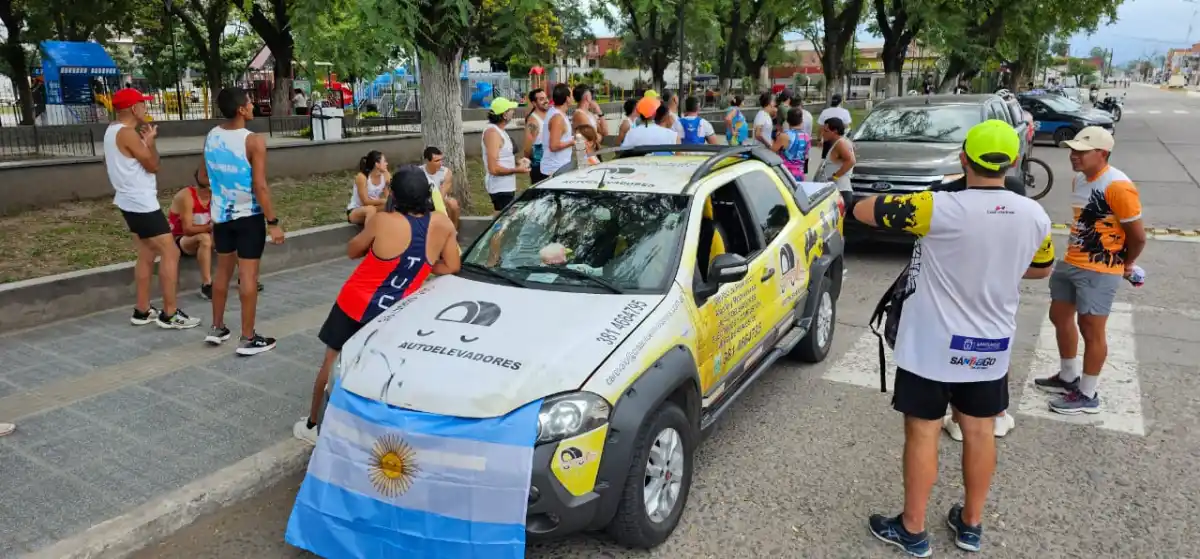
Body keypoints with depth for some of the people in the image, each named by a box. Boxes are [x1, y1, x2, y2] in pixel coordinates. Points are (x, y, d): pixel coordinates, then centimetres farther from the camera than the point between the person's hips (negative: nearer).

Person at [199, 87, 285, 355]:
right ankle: (248, 339, 5)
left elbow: (203, 176, 14)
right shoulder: (253, 141, -18)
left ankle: (217, 328, 30)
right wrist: (273, 222, -16)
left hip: (221, 214, 7)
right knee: (248, 274, -1)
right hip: (249, 216, -7)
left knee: (223, 270, 19)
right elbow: (260, 186, -21)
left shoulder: (210, 137, 3)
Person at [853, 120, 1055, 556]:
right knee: (979, 431, 18)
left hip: (932, 345, -5)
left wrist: (892, 201, 6)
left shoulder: (940, 209, -22)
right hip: (991, 346, 5)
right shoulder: (1035, 216, -5)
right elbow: (1041, 269, 13)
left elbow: (863, 210, -15)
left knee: (922, 433, 7)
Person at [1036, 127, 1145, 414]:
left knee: (1091, 330, 1)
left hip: (1099, 271, -9)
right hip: (1071, 262, 9)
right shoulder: (1079, 179, 7)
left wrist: (1125, 264, 0)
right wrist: (1075, 255, 13)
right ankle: (1069, 377, 36)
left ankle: (1087, 395, 15)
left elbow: (1137, 235, -15)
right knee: (1060, 317, 18)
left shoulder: (1117, 186, -21)